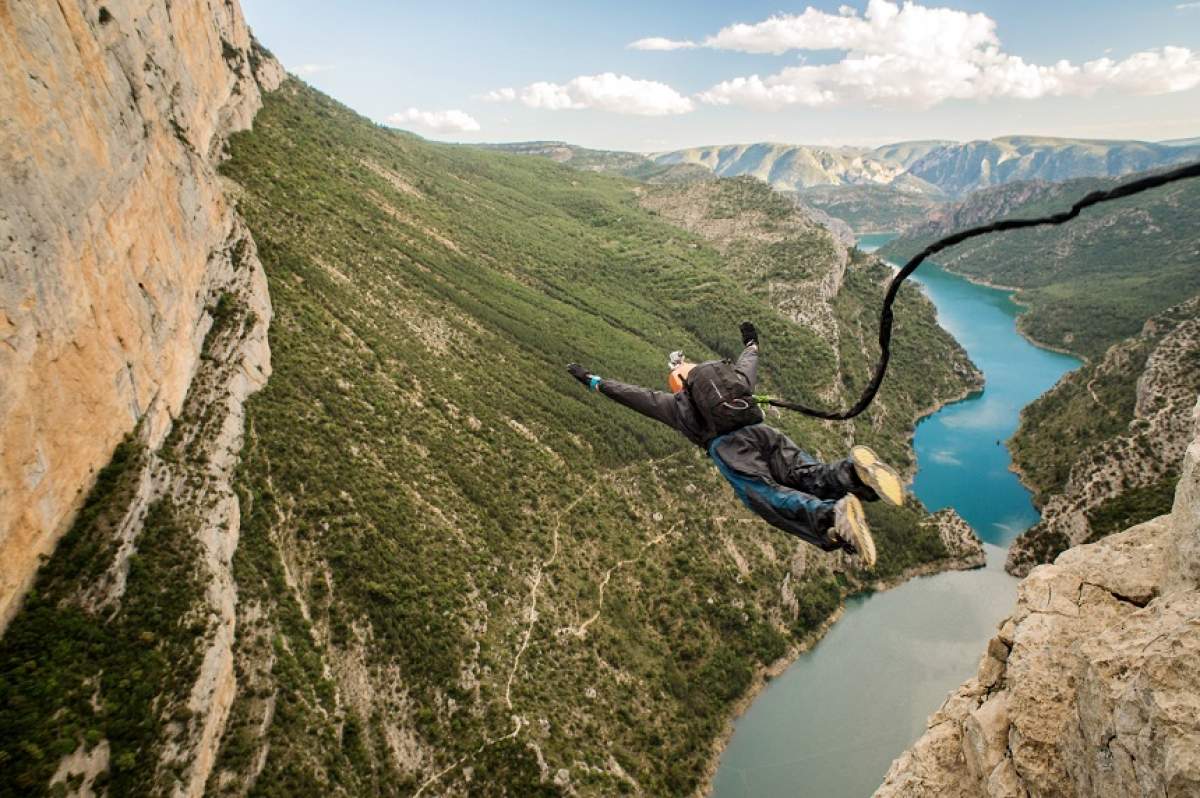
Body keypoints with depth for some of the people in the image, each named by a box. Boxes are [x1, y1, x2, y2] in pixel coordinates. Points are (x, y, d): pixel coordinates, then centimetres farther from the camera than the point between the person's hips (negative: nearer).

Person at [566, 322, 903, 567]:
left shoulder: (676, 404, 24)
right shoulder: (737, 381, 36)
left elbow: (633, 394, 26)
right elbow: (747, 365, 56)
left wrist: (592, 380, 34)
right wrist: (751, 343, 78)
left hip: (728, 448, -5)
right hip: (764, 432, 5)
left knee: (772, 499, -24)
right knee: (812, 478, -8)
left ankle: (833, 515, -51)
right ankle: (853, 472, -42)